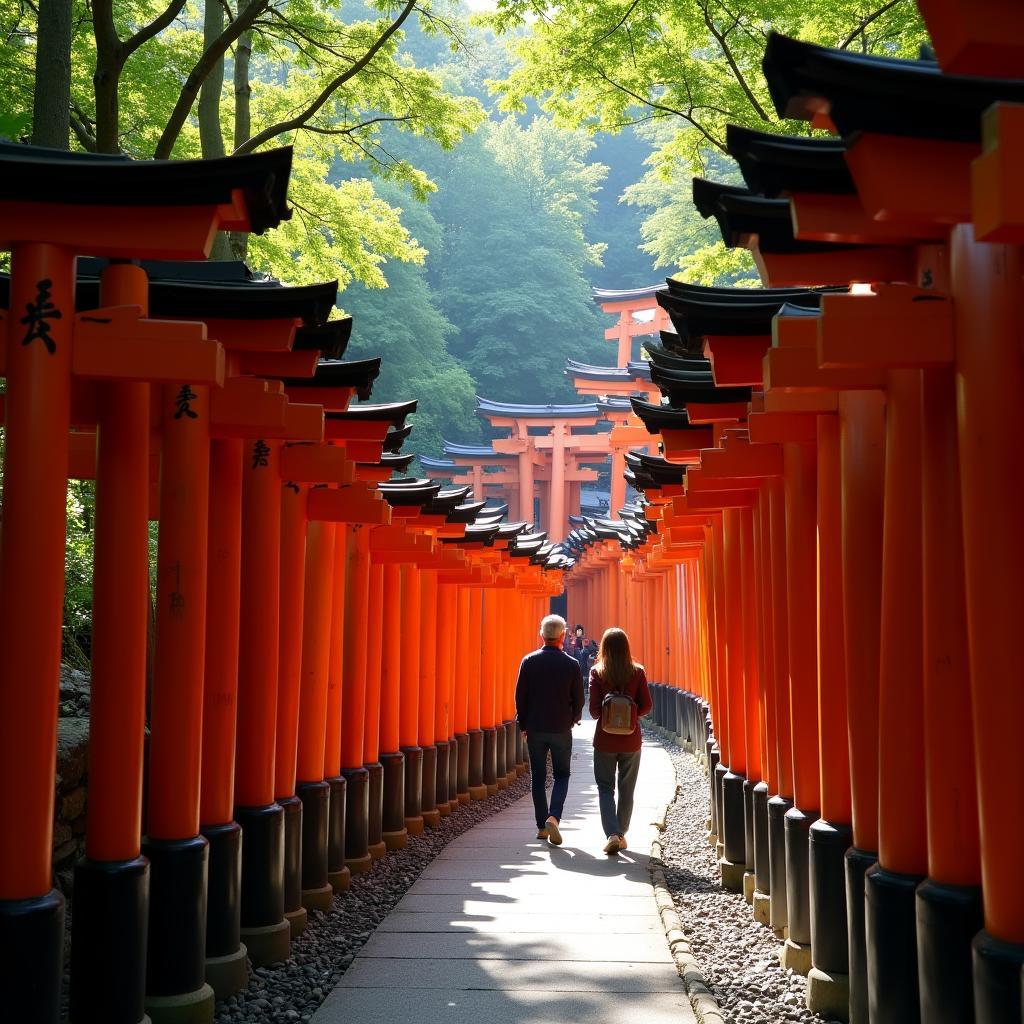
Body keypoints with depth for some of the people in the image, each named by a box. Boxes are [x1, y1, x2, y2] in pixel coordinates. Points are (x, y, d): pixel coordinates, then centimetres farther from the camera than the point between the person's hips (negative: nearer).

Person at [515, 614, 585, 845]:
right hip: (561, 729, -1)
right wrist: (573, 719, 18)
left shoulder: (529, 661, -4)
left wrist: (523, 725, 10)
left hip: (535, 729, 1)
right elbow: (579, 699, -1)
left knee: (538, 777, 11)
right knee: (562, 775, 11)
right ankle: (553, 817, -10)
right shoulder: (571, 664, -6)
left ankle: (542, 826, 13)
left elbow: (520, 695, -1)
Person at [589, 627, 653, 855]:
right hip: (631, 739, 2)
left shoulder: (597, 672, -8)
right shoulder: (637, 672, -5)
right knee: (626, 789, 15)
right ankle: (621, 834, 21)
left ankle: (612, 834, -9)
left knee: (605, 787, 8)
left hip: (605, 739, -1)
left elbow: (594, 710, -11)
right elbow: (647, 706, -6)